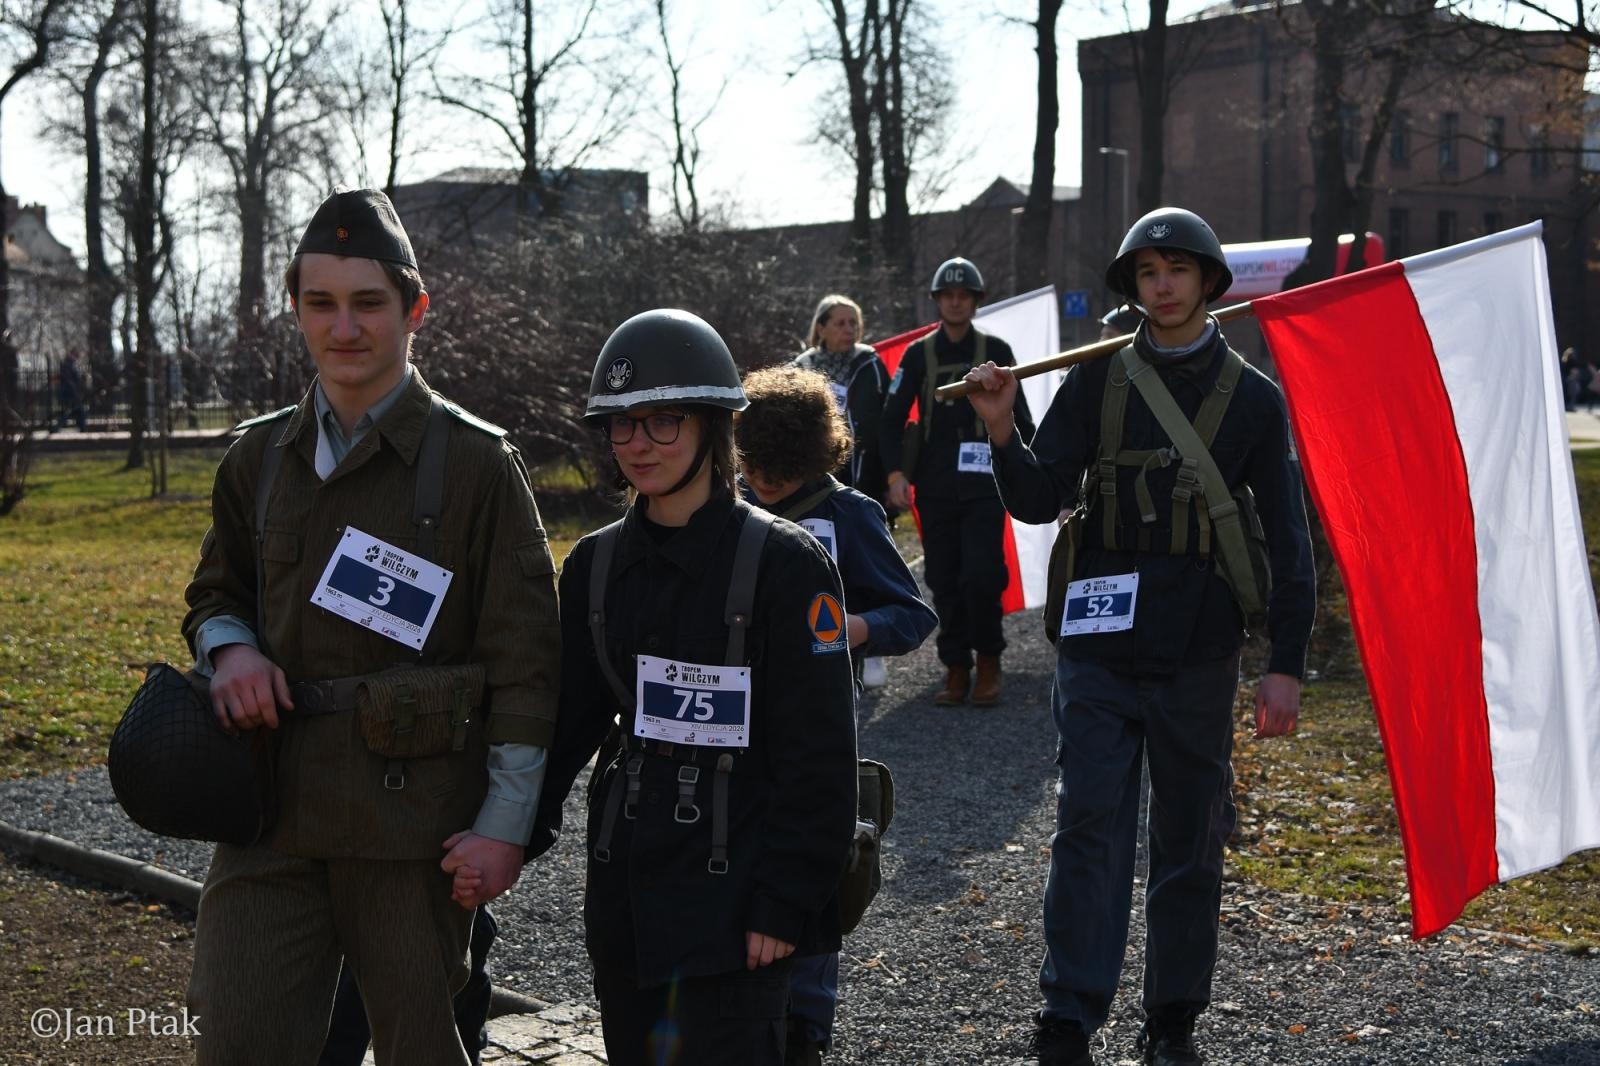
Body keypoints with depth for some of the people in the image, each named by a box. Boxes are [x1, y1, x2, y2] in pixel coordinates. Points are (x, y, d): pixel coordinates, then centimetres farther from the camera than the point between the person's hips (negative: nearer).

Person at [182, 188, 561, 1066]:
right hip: (272, 806, 4)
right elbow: (215, 591, 24)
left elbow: (524, 659, -5)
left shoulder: (477, 464, -4)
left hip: (414, 818, -4)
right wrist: (229, 648, -1)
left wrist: (506, 825, -9)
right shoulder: (260, 458, 10)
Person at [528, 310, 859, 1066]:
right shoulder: (596, 564, 7)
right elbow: (568, 716, 11)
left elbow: (818, 754, -12)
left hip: (733, 894, -6)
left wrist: (787, 902, -14)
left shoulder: (785, 565, -11)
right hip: (627, 884, 6)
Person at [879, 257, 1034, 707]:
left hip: (984, 484, -2)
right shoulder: (919, 354, 8)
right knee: (944, 580, 2)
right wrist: (896, 474, -5)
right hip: (935, 488, 2)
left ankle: (988, 660, 7)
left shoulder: (995, 350, 6)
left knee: (981, 575, -13)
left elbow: (1019, 416, 10)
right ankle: (956, 668, 13)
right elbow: (892, 418, 6)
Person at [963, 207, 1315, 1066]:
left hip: (1199, 651, 1)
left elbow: (1286, 538, 3)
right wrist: (1003, 432, -19)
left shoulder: (1254, 397, 4)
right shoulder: (1096, 380, 4)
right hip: (1101, 647, 0)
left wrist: (1286, 664, -2)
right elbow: (1038, 501, 1)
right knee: (1088, 831, -5)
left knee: (1190, 841, 9)